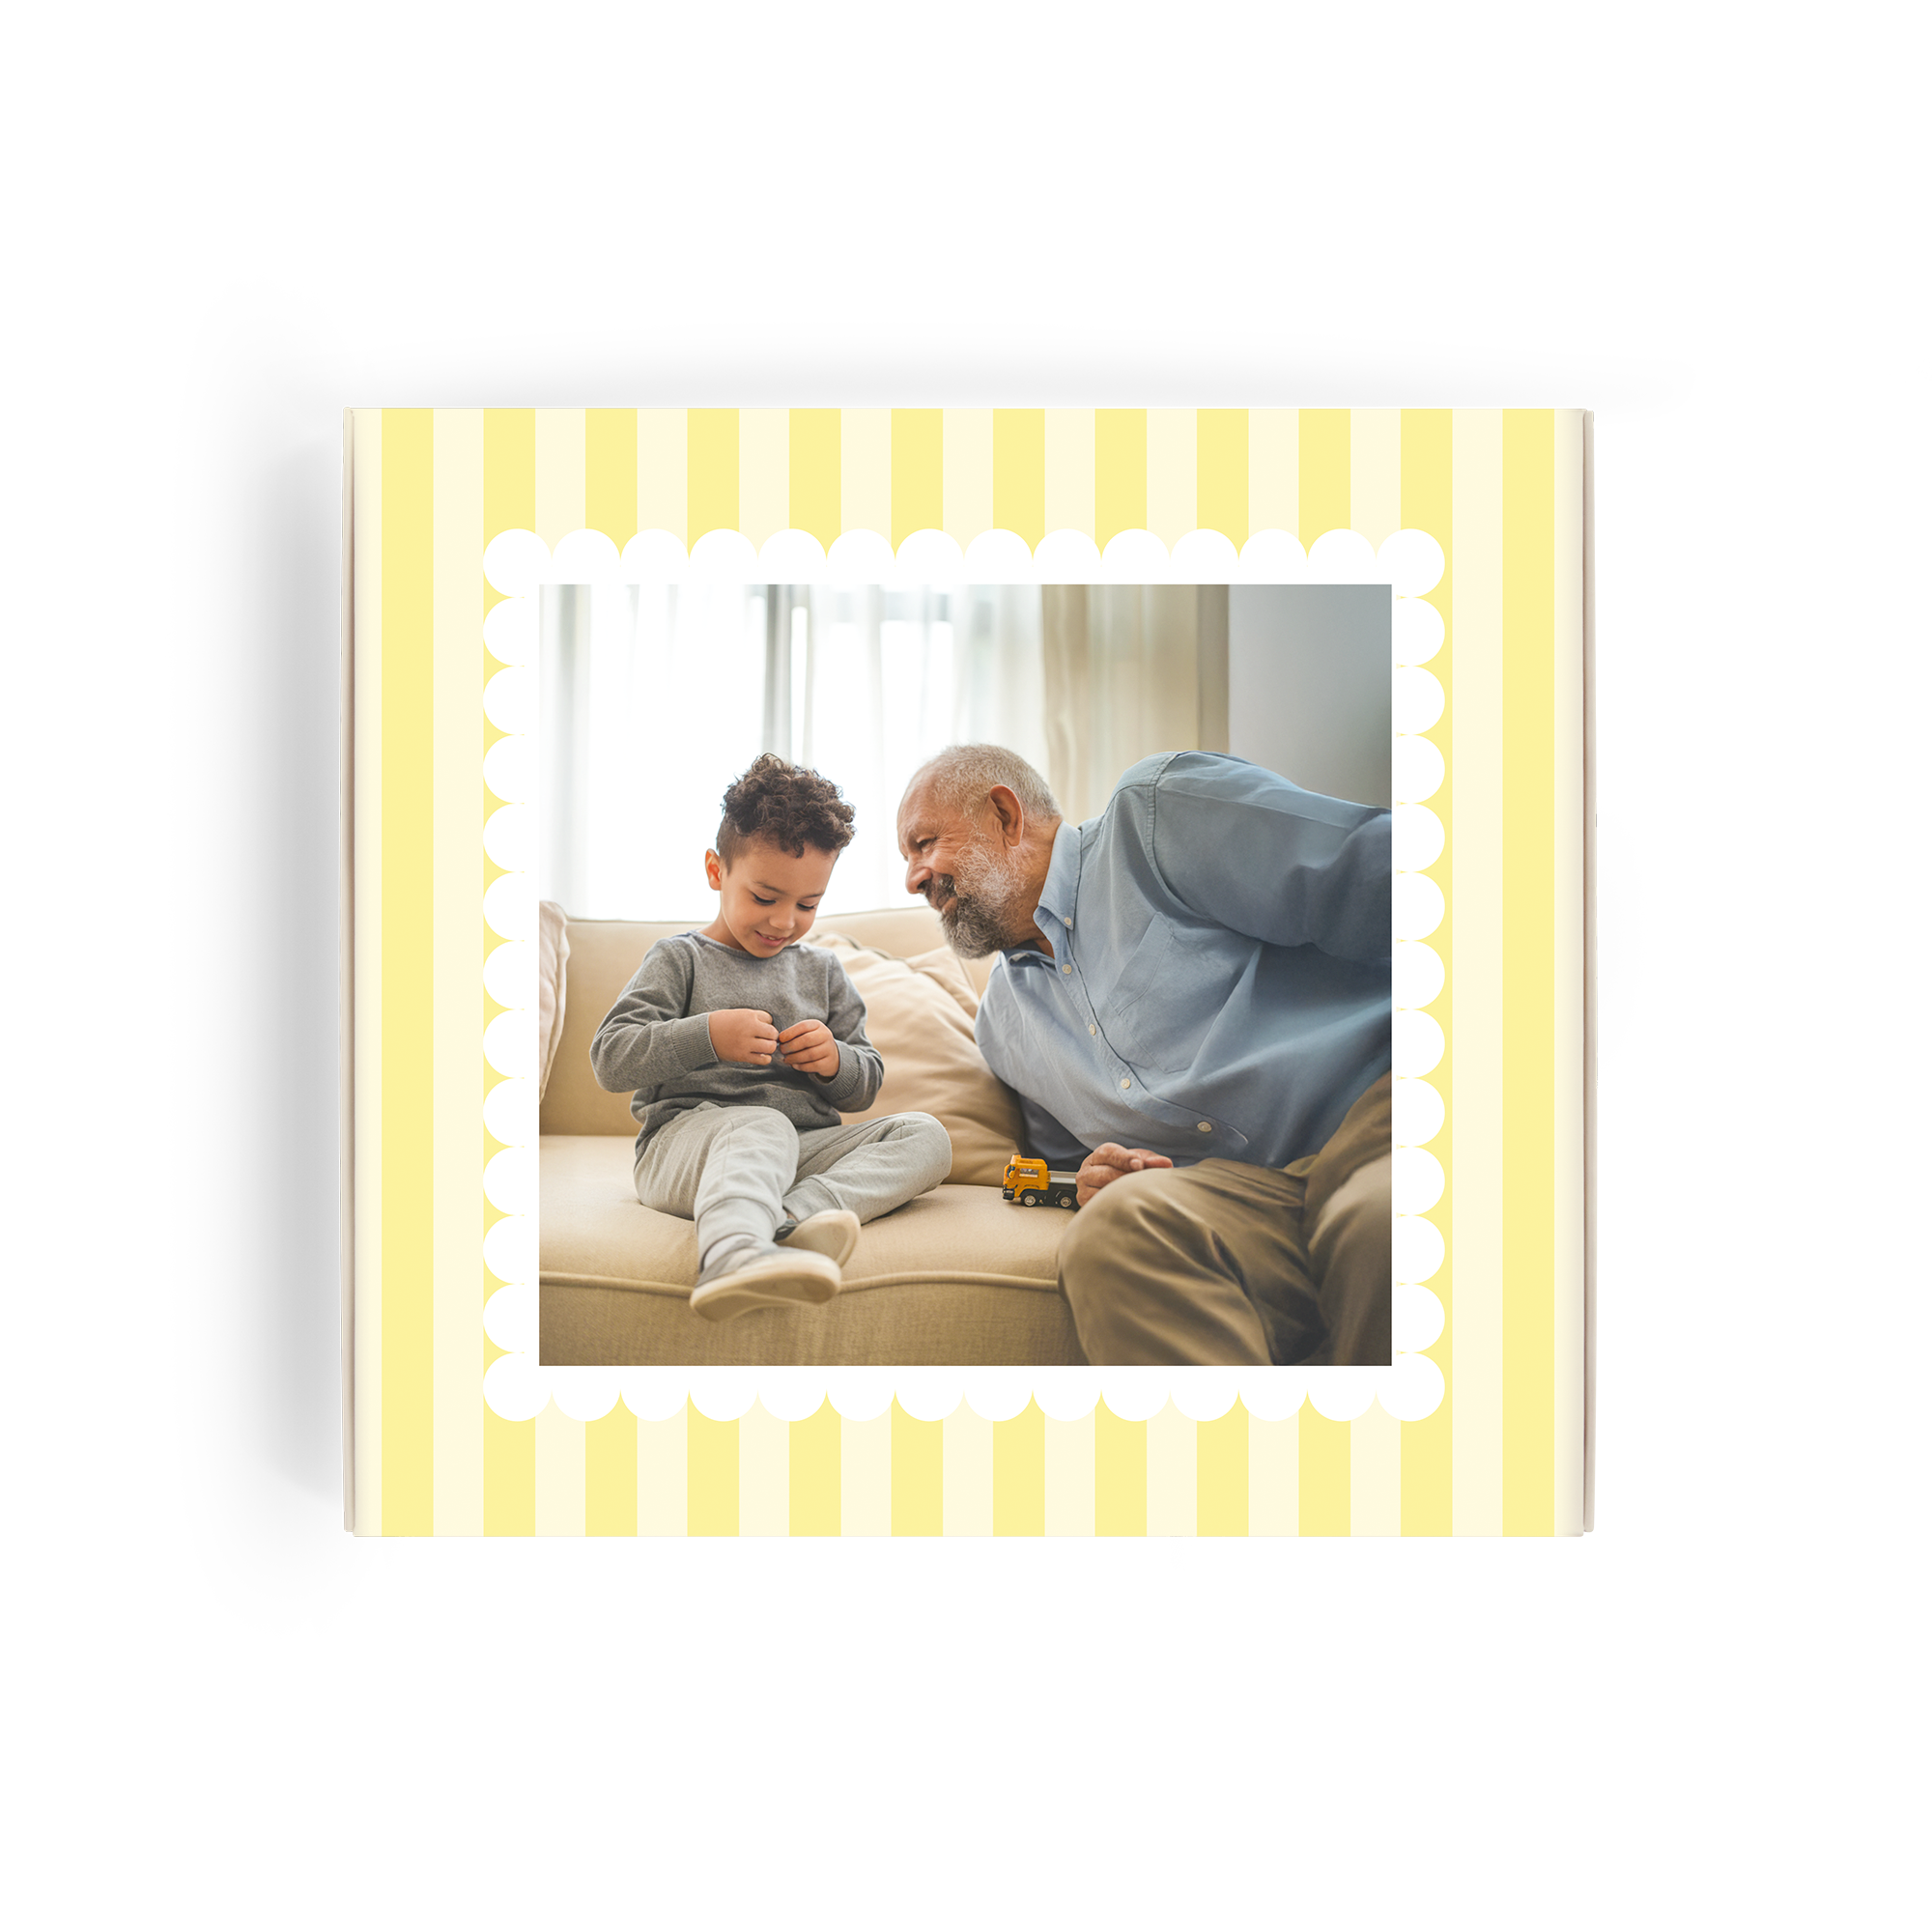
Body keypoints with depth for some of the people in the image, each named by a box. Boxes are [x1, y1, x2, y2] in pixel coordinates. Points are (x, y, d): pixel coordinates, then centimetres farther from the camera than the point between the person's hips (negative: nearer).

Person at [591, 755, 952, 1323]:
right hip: (683, 1140, -5)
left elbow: (865, 1088, 23)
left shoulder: (821, 971, 21)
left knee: (925, 1135, -16)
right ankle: (733, 1256, -70)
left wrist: (835, 1062, -1)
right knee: (761, 1126, -39)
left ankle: (797, 1213, -42)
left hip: (806, 1148, 5)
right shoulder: (680, 959, 7)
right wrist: (707, 1036, -16)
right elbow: (610, 1062, -2)